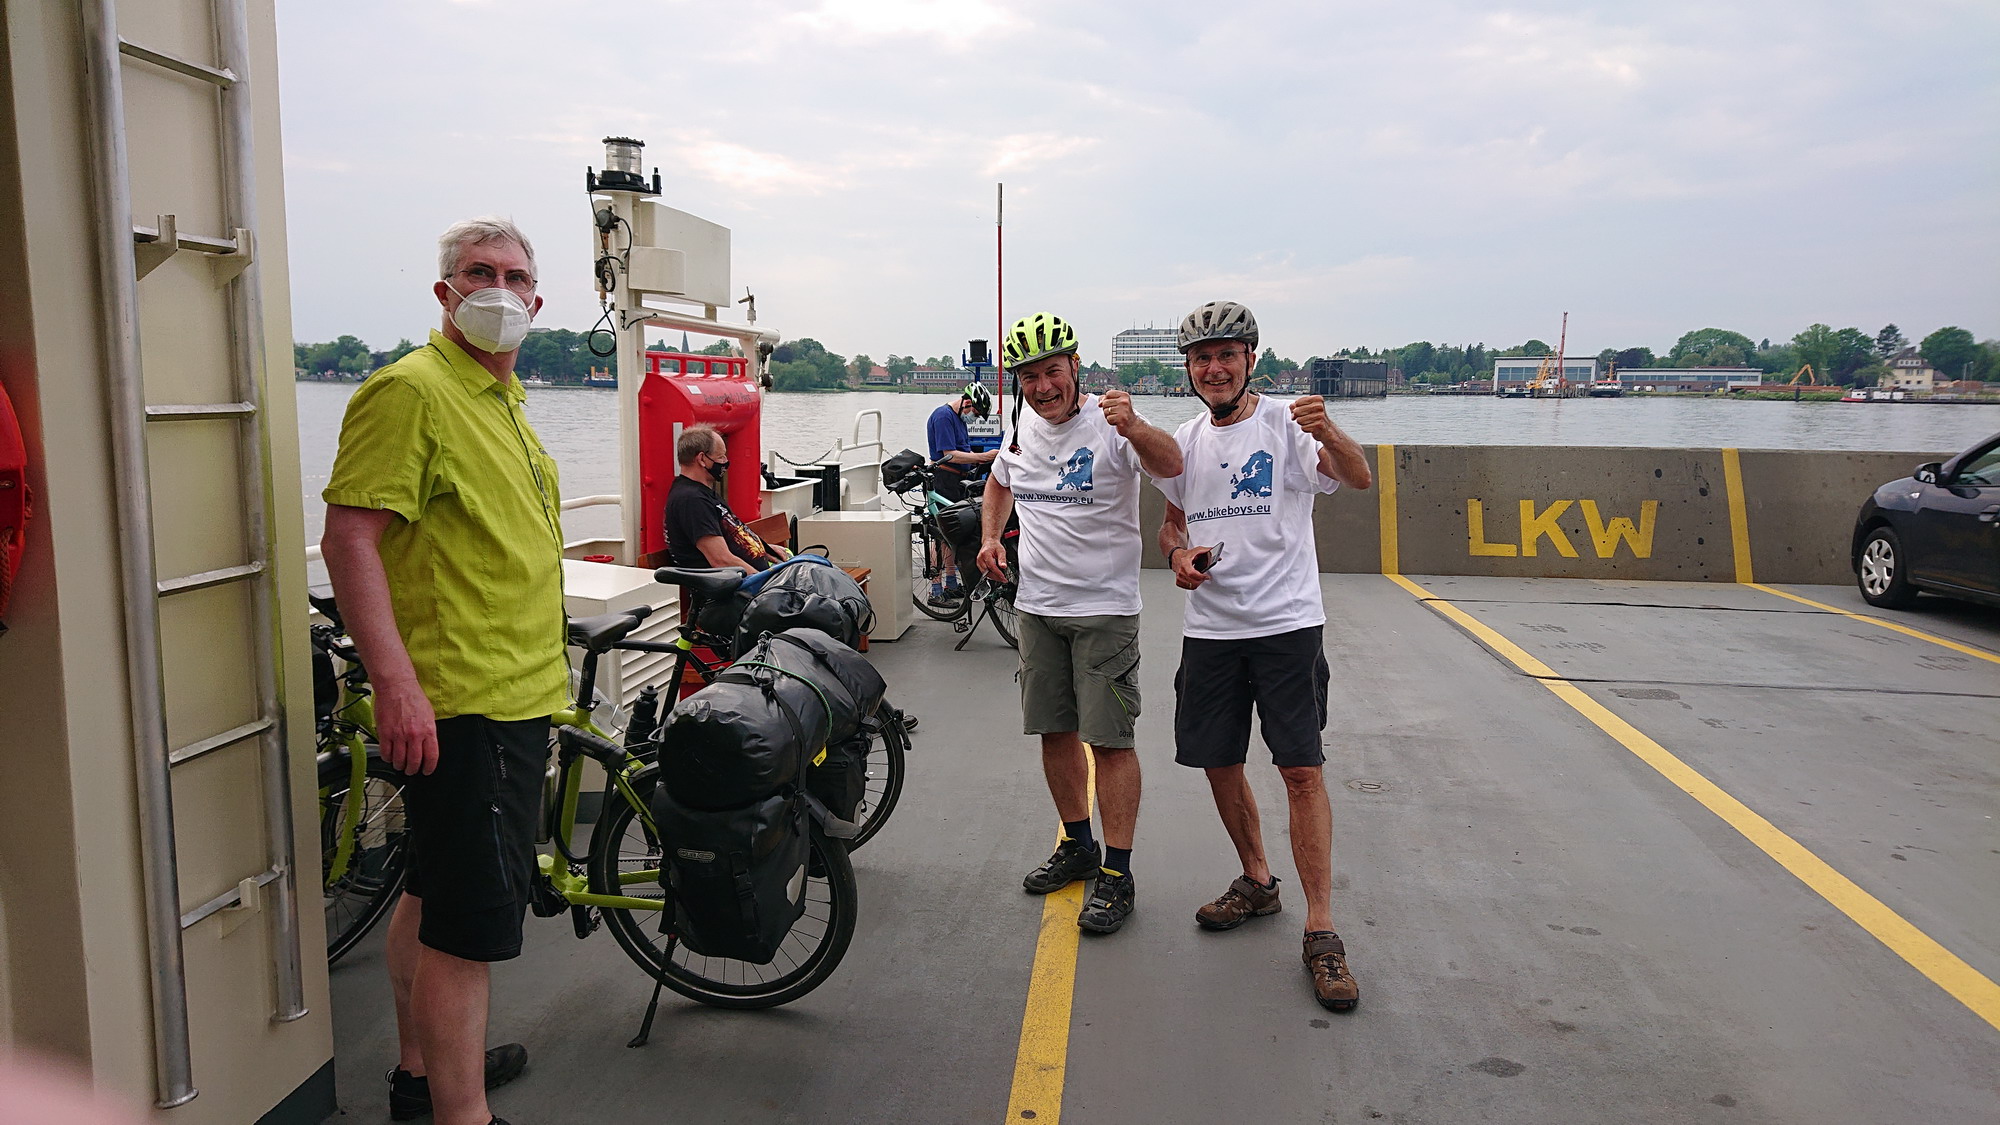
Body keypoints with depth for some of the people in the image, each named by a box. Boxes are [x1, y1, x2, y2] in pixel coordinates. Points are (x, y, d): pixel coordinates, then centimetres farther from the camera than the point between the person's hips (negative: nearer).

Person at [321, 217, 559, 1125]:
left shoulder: (504, 396, 17)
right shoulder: (411, 389, -13)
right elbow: (350, 538, -20)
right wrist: (396, 683, -27)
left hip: (513, 694, 10)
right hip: (462, 706, -10)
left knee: (435, 896, 21)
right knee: (472, 921, -6)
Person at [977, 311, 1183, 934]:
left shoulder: (1109, 423, -14)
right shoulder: (1023, 430, 7)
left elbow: (1171, 465, -34)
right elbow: (999, 483, 27)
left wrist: (1134, 427, -54)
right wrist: (990, 538, 10)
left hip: (1105, 608, -6)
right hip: (1037, 605, 7)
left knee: (1109, 738, -4)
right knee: (1054, 730, 14)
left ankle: (1117, 873, 6)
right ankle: (1077, 845, 32)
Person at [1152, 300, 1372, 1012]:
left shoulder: (1287, 425, -6)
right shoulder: (1185, 441, 10)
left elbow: (1359, 479, -21)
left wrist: (1331, 435, -43)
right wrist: (1179, 554, -2)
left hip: (1286, 624, -5)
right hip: (1210, 627, 6)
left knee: (1301, 769, -9)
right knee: (1217, 762, 11)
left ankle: (1320, 930, -2)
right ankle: (1256, 881, 32)